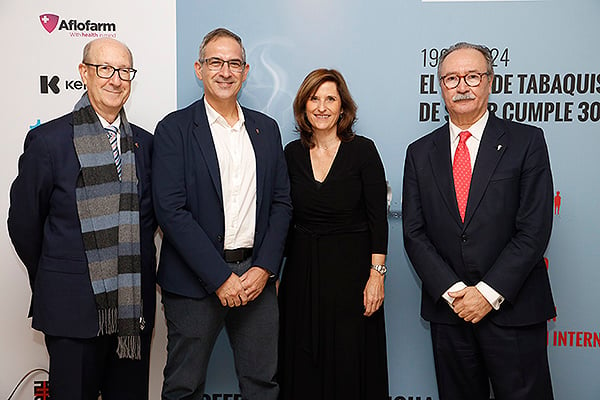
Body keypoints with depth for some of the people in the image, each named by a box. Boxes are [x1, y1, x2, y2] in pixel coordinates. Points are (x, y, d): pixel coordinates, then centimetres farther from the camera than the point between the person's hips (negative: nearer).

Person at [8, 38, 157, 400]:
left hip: (135, 304, 4)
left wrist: (133, 269, 10)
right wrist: (50, 280, 9)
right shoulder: (48, 140, -6)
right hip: (73, 307, -4)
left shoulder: (145, 143, 7)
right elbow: (24, 222, 1)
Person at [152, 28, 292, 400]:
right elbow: (171, 210, -11)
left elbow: (282, 202, 8)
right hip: (195, 281, -3)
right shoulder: (175, 129, -3)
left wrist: (264, 268, -5)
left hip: (257, 275, 4)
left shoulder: (266, 128, 10)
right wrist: (220, 277, -14)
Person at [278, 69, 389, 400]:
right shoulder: (292, 153, 4)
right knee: (303, 364, 12)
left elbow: (378, 218, -7)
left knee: (350, 364, 6)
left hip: (351, 268, -3)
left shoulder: (362, 150, -6)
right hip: (302, 270, 3)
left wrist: (376, 274, -12)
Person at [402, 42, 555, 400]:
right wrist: (452, 291, -9)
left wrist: (489, 292, -13)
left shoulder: (527, 141, -1)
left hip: (513, 310, -2)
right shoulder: (421, 153, 7)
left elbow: (535, 228, -8)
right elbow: (414, 233, 2)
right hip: (448, 309, 3)